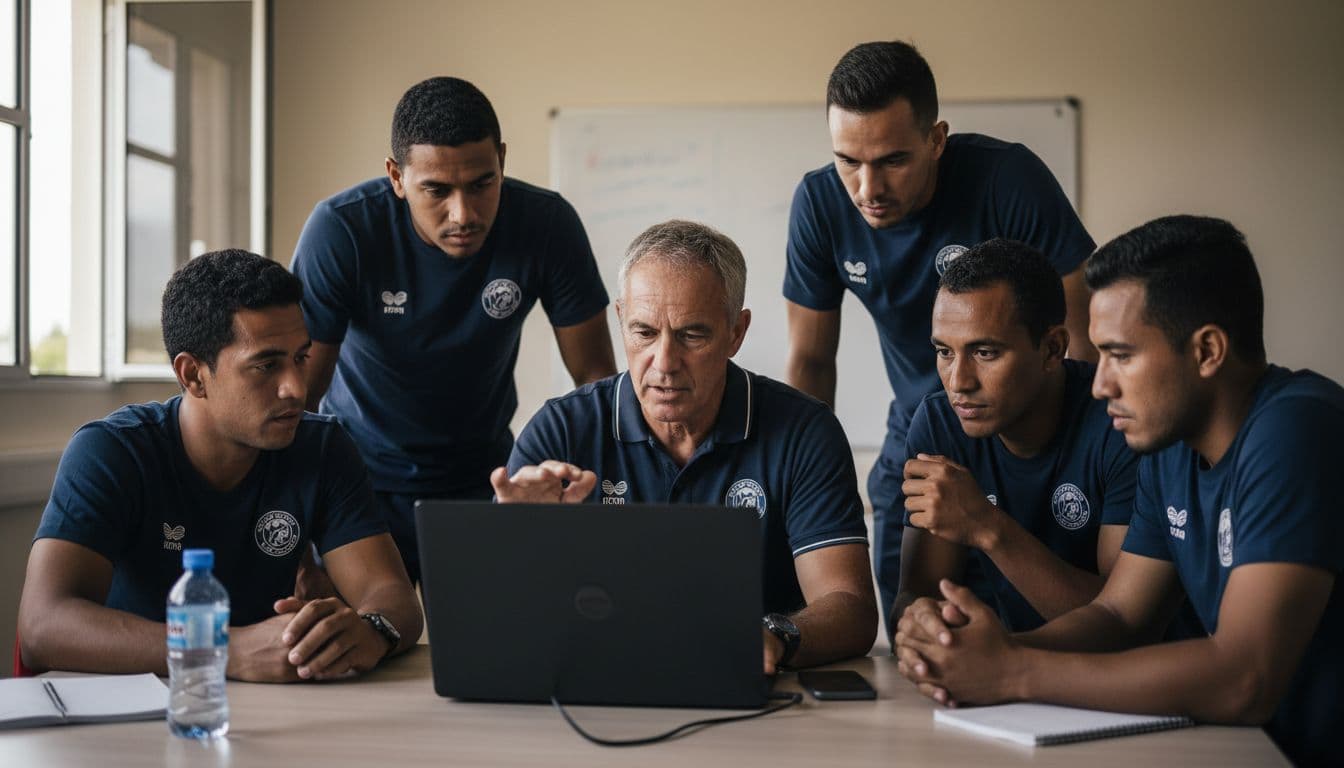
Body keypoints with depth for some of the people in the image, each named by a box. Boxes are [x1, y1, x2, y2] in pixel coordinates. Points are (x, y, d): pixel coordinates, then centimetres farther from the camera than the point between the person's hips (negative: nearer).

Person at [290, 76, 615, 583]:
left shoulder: (546, 224, -17)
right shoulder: (341, 230, -23)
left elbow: (595, 375, -9)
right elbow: (295, 395, -21)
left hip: (479, 478, 2)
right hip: (361, 472, -1)